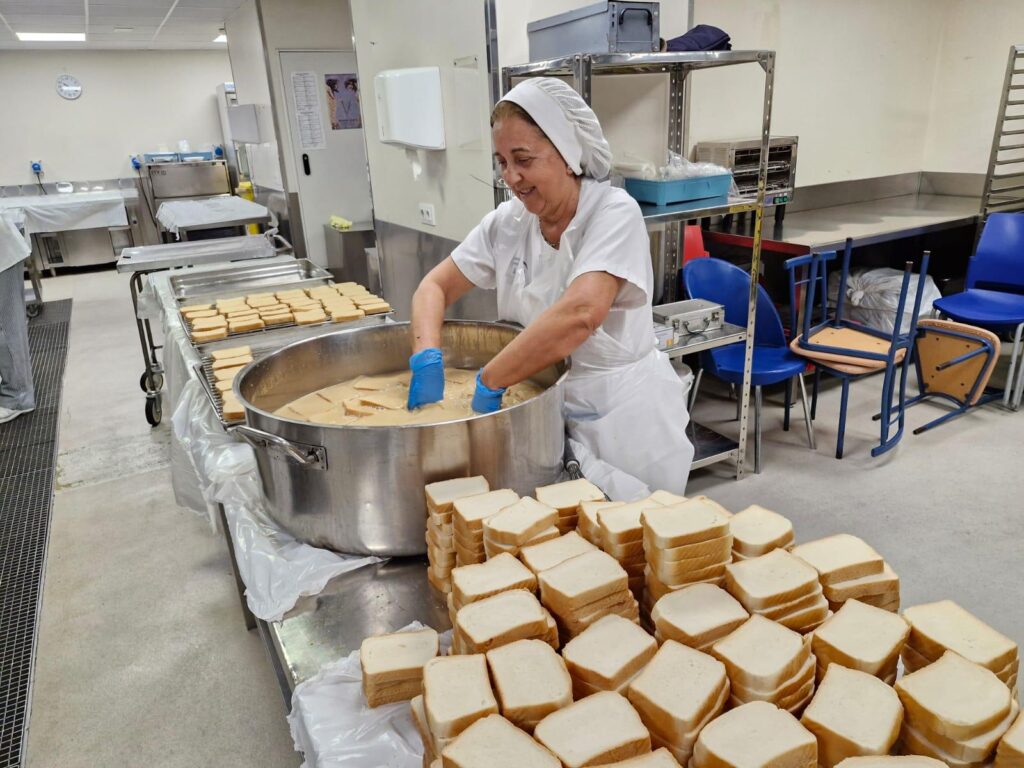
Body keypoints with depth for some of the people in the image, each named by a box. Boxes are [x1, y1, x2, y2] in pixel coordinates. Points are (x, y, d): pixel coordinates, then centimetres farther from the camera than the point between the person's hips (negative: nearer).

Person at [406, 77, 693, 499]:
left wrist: (489, 382, -29)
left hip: (623, 417, -4)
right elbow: (435, 286, 2)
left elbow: (580, 314, -34)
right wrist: (428, 360, -16)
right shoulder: (508, 221, -1)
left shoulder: (614, 213, -19)